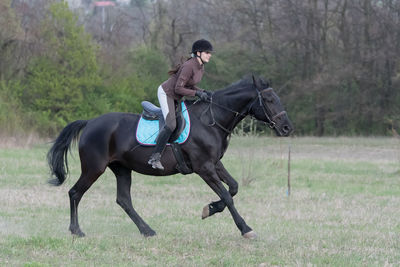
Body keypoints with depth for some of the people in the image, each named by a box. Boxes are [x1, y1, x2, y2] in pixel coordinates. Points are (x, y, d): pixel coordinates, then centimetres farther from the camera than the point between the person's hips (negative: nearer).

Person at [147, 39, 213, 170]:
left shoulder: (201, 68, 5)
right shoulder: (189, 66, -25)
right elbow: (178, 88, -25)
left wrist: (203, 91, -2)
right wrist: (197, 93, -28)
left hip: (175, 98, 10)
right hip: (166, 93, -10)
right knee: (171, 125, -24)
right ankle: (155, 157, -27)